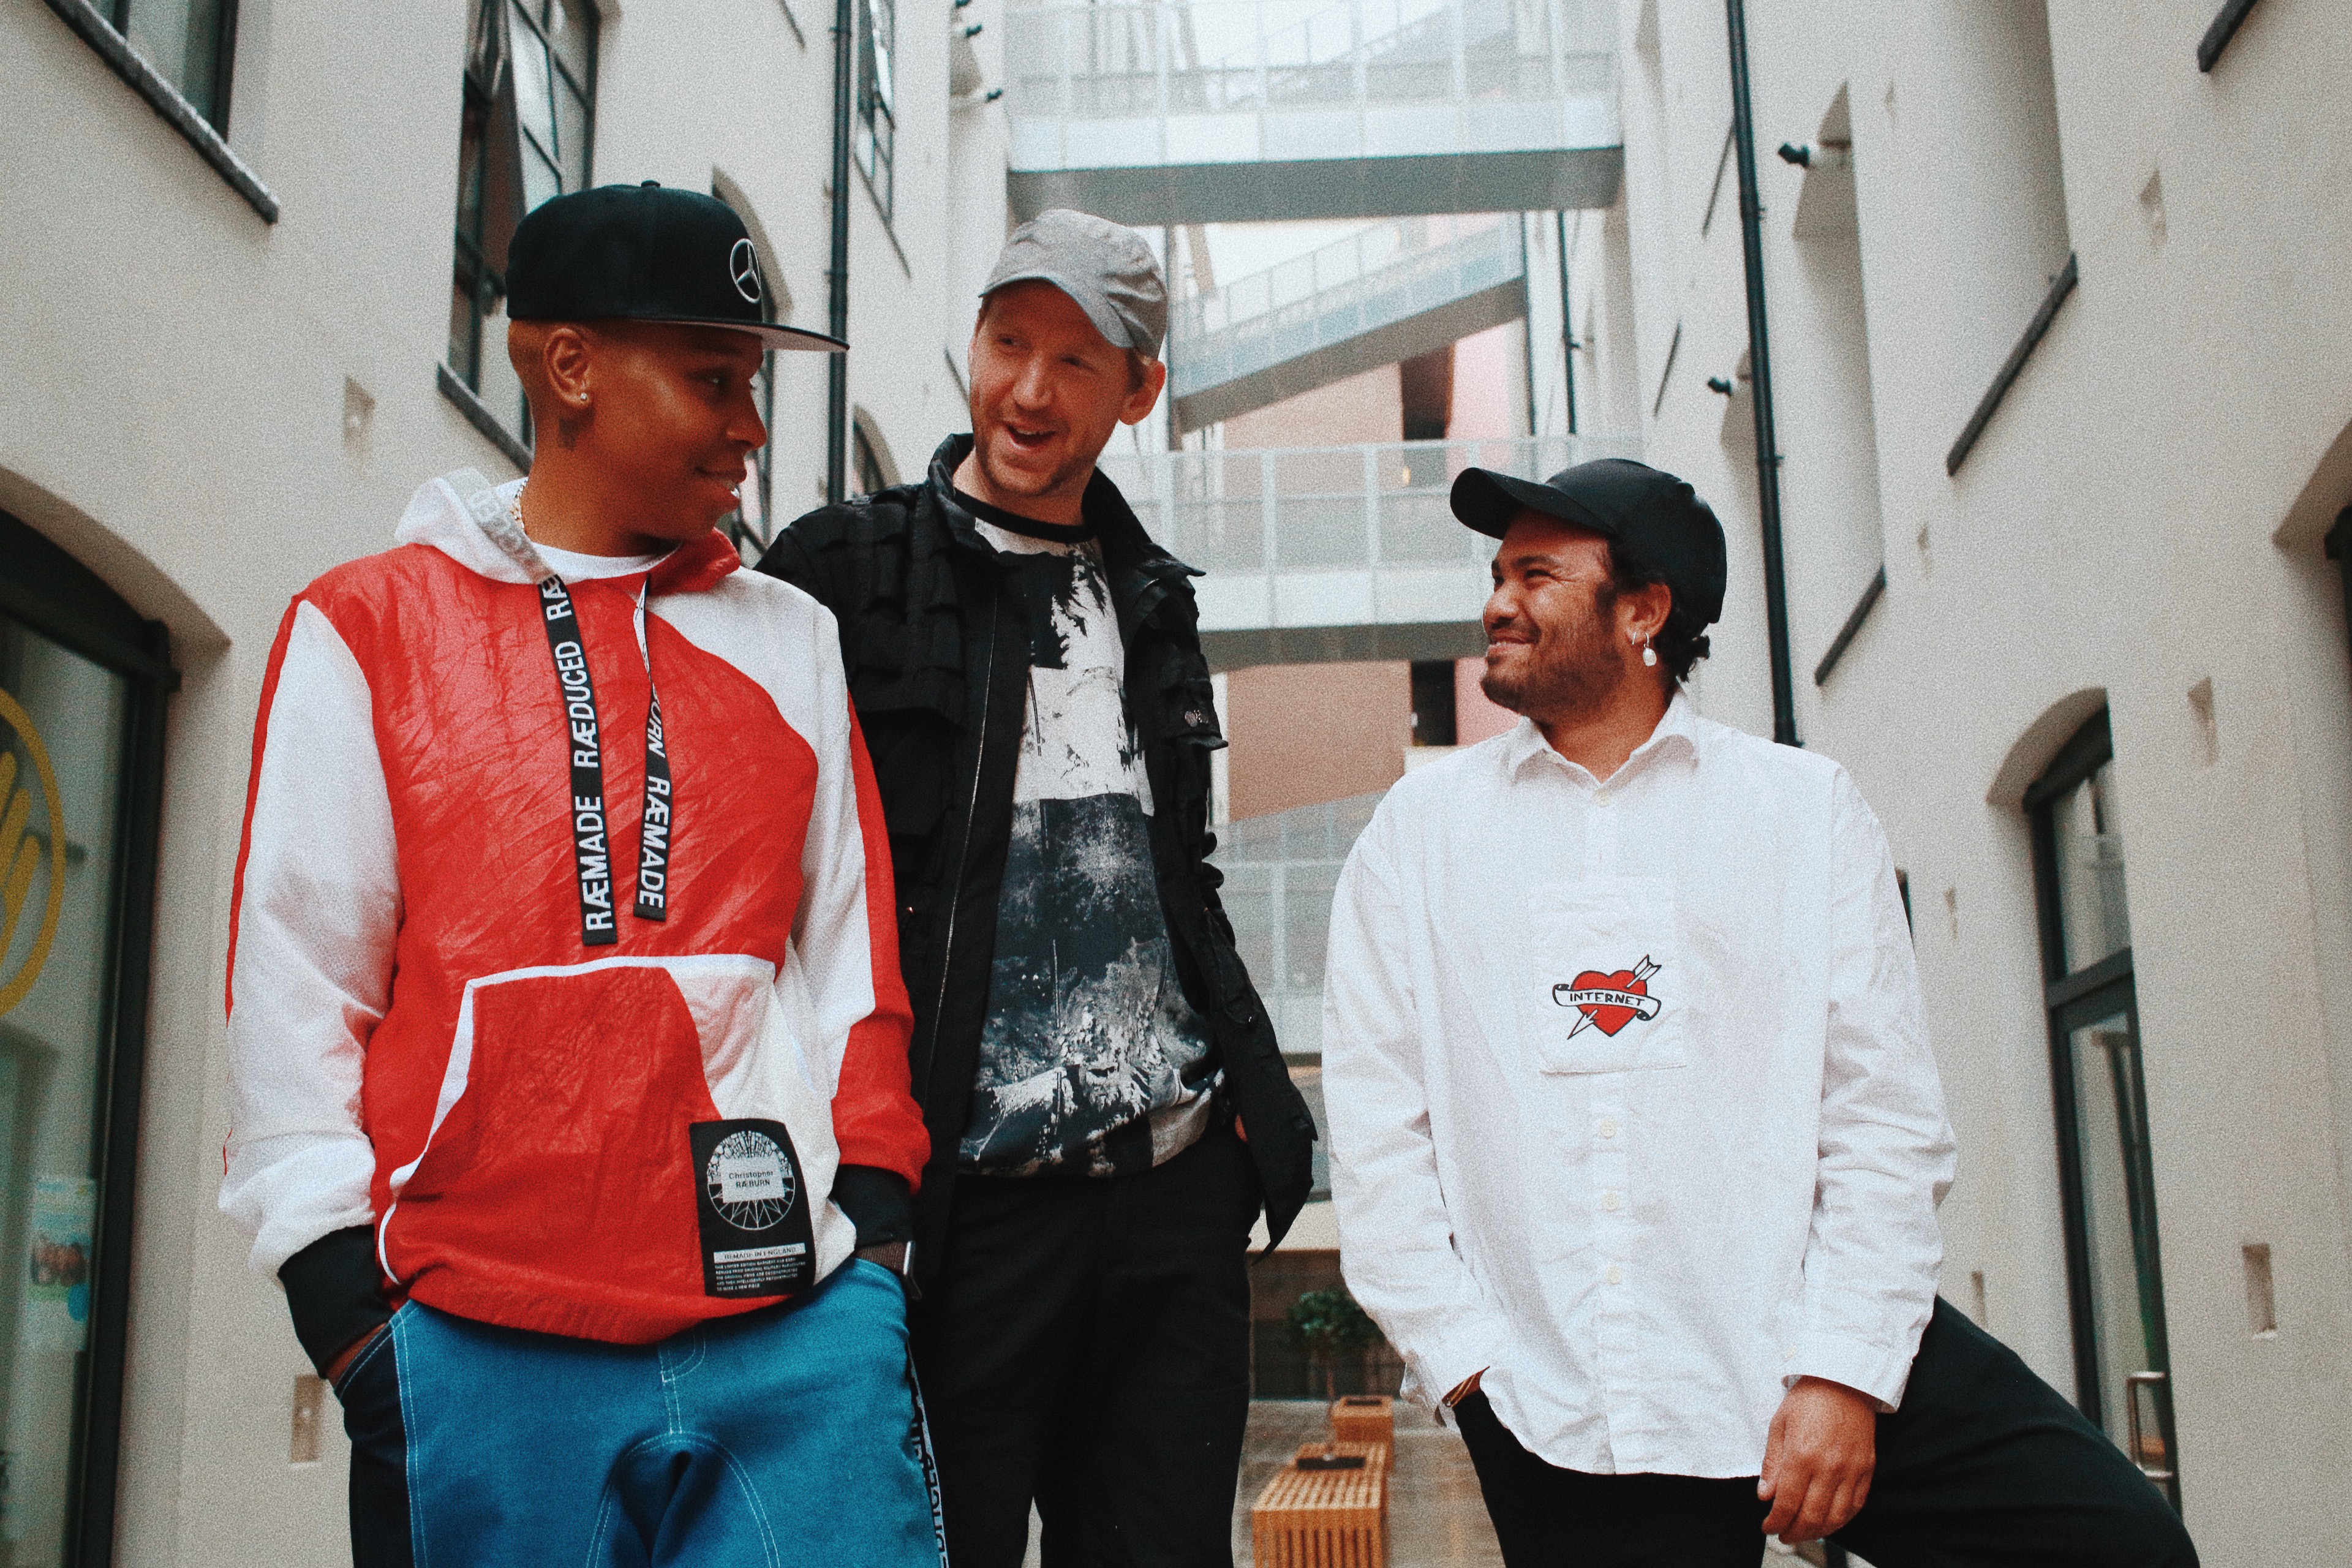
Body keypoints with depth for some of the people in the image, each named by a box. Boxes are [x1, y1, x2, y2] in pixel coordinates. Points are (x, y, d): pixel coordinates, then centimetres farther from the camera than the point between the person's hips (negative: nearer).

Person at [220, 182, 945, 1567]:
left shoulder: (794, 638, 15)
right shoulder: (368, 626, 7)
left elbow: (850, 945, 14)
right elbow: (296, 981, 3)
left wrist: (867, 1228, 6)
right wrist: (352, 1314, -3)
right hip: (481, 1348, -2)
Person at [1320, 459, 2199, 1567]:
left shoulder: (1807, 804, 7)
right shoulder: (1419, 827, 9)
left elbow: (1887, 1110, 1)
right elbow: (1376, 1119, 4)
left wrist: (1843, 1372, -8)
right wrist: (1465, 1357, -5)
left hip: (1809, 1350, 0)